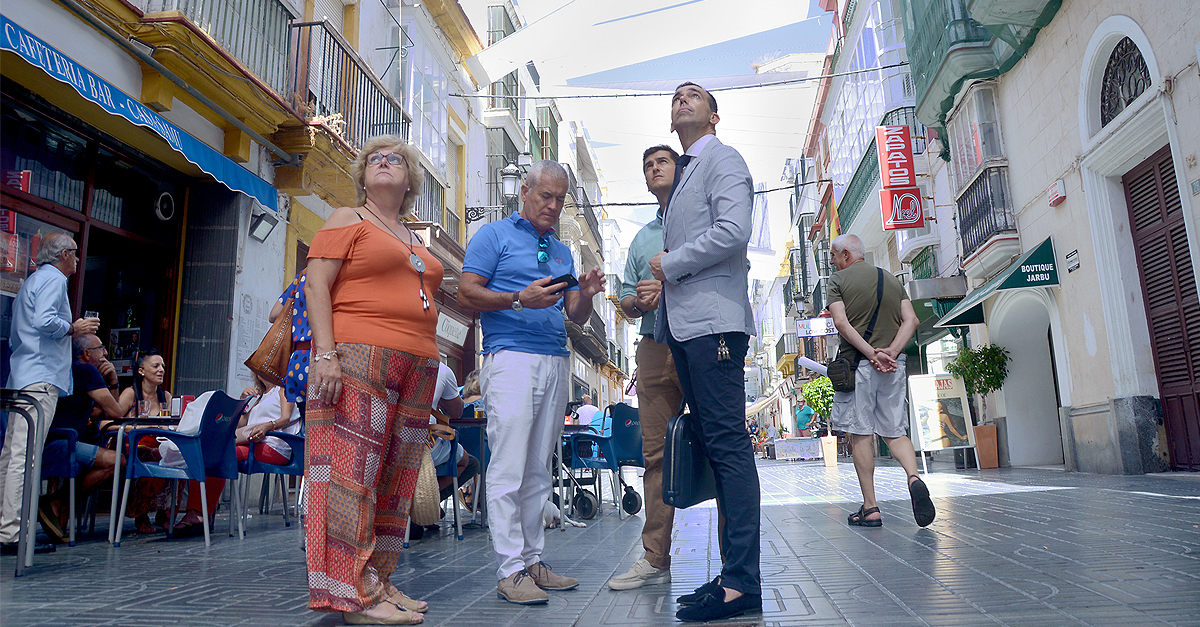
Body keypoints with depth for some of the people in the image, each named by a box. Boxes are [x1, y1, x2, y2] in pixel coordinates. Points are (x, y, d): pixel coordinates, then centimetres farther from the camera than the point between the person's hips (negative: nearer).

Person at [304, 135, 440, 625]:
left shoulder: (417, 244, 24)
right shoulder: (347, 220, 6)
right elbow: (316, 285, -4)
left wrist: (441, 386, 20)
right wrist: (325, 353, -18)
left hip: (416, 365, 7)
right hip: (358, 359, -7)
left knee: (394, 476, 6)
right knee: (354, 467, -9)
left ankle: (379, 581, 13)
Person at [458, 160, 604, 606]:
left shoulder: (562, 251, 23)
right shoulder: (494, 235, 6)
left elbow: (577, 317, 20)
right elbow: (467, 294, -5)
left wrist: (586, 295, -2)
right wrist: (520, 299, -17)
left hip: (557, 362, 6)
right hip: (511, 356, -6)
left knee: (538, 470, 8)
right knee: (509, 468, -8)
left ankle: (533, 560, 14)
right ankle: (510, 571, -4)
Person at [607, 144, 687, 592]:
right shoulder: (641, 238, 26)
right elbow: (627, 299, 23)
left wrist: (671, 287, -13)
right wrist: (639, 302, -1)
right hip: (653, 348, 5)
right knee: (656, 453, 4)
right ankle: (656, 560, 10)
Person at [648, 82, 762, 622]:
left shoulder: (722, 158, 0)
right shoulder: (683, 175, 27)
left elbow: (733, 231, -16)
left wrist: (671, 264, -7)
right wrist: (662, 285, 12)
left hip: (713, 319, -9)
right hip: (683, 324, 9)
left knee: (727, 444, -11)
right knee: (714, 445, 8)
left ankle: (743, 583, -8)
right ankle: (734, 571, 15)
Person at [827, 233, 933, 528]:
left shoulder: (839, 279, 2)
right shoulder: (892, 279, 16)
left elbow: (841, 322, -12)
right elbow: (911, 320, 4)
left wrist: (871, 354, -15)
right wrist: (890, 352, -7)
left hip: (856, 363, -4)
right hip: (894, 366, 4)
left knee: (861, 434, 0)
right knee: (895, 432, 11)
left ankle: (870, 508, 2)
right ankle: (914, 477, -16)